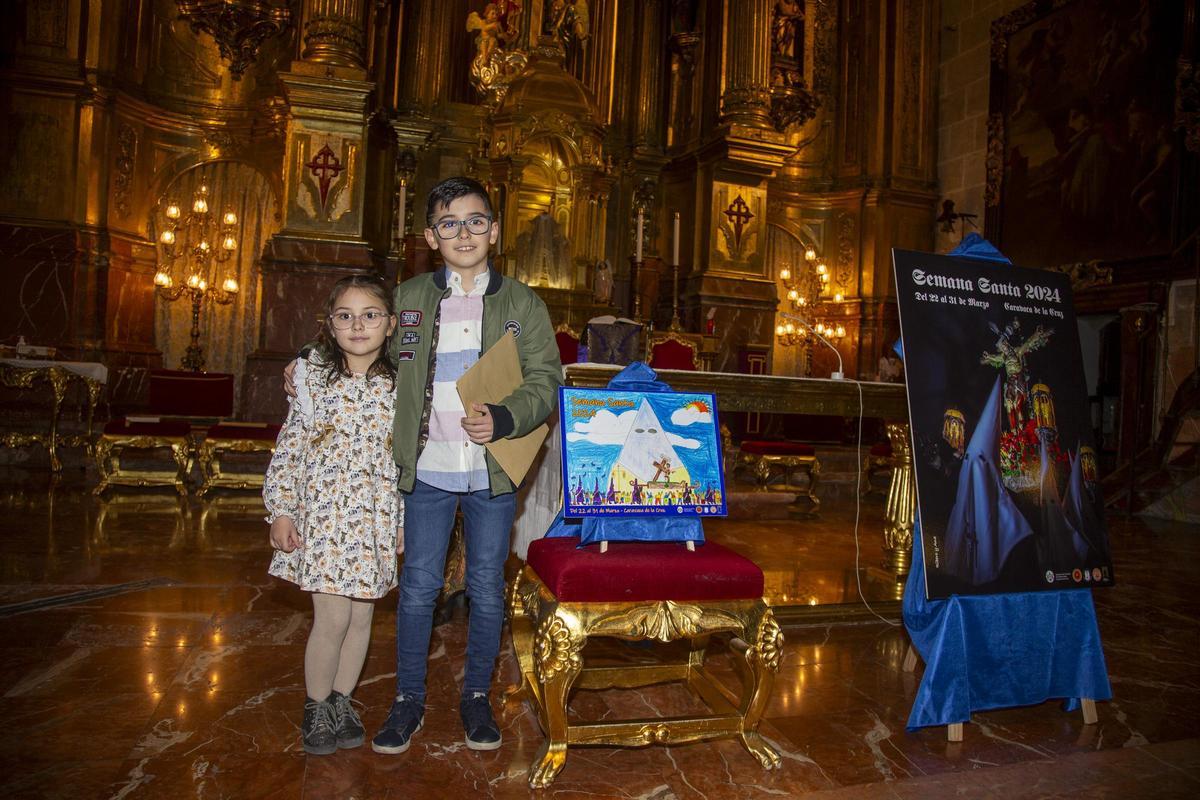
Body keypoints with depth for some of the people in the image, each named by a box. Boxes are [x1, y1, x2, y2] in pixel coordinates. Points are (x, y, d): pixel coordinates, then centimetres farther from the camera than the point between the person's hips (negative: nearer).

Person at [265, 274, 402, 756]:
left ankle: (341, 702, 32)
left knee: (361, 615, 11)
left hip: (375, 518, 2)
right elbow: (290, 447, 1)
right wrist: (281, 510, -1)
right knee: (332, 618, -2)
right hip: (323, 515, -2)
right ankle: (316, 708, 22)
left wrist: (409, 522, 6)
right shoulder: (313, 377, -1)